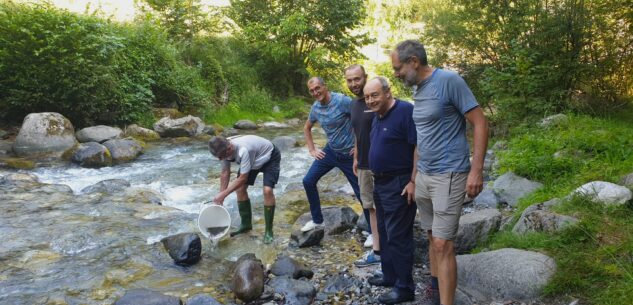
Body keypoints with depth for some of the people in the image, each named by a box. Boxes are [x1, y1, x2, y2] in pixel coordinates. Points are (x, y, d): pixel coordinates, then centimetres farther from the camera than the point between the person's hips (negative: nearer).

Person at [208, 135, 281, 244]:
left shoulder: (243, 150, -43)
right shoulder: (224, 149, -21)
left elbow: (243, 178, -34)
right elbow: (225, 173, -7)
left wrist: (223, 194, -29)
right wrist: (220, 196, -6)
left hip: (269, 156, -7)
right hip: (253, 158, 7)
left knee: (267, 190, -22)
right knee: (240, 189, -2)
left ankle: (269, 231, -8)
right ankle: (246, 224, 17)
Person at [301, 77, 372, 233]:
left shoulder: (342, 101, -21)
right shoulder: (315, 107, -1)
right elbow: (307, 128, 18)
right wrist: (312, 150, 9)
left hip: (349, 154, -6)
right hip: (330, 152, 6)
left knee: (361, 192, 1)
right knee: (308, 181, 2)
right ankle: (317, 220, 20)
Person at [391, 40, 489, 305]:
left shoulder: (449, 81, -13)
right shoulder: (417, 89, 10)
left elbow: (480, 124, -12)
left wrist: (476, 171, -17)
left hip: (448, 176, -7)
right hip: (423, 175, 7)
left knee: (443, 244, -8)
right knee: (432, 237, 16)